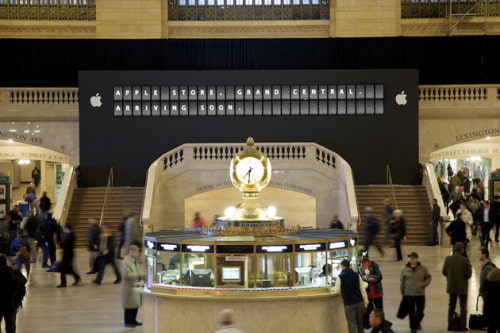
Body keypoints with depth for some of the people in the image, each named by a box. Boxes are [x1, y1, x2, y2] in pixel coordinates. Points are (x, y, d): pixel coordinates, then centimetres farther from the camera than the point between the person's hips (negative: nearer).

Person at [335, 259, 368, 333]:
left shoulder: (340, 277, -6)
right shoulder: (356, 275, 3)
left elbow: (337, 291, -1)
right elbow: (362, 289, 3)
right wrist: (366, 302, 8)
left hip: (349, 304, -4)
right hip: (359, 302, 4)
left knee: (352, 324, -1)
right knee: (360, 324, 14)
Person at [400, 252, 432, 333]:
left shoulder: (423, 268, -2)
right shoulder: (405, 269, -1)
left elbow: (429, 277, 10)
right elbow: (402, 282, 5)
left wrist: (425, 284, -8)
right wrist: (402, 293, 5)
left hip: (420, 294, 0)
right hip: (409, 294, 0)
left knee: (420, 311, 4)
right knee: (411, 312, 5)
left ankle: (417, 323, 34)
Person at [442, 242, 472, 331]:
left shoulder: (448, 259, -8)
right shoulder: (465, 260, -15)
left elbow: (444, 272, -3)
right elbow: (469, 274, -13)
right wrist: (464, 278, 8)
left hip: (451, 286, 3)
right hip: (462, 286, -3)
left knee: (451, 306, 15)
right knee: (463, 306, 8)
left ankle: (450, 325, 15)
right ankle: (462, 326, 4)